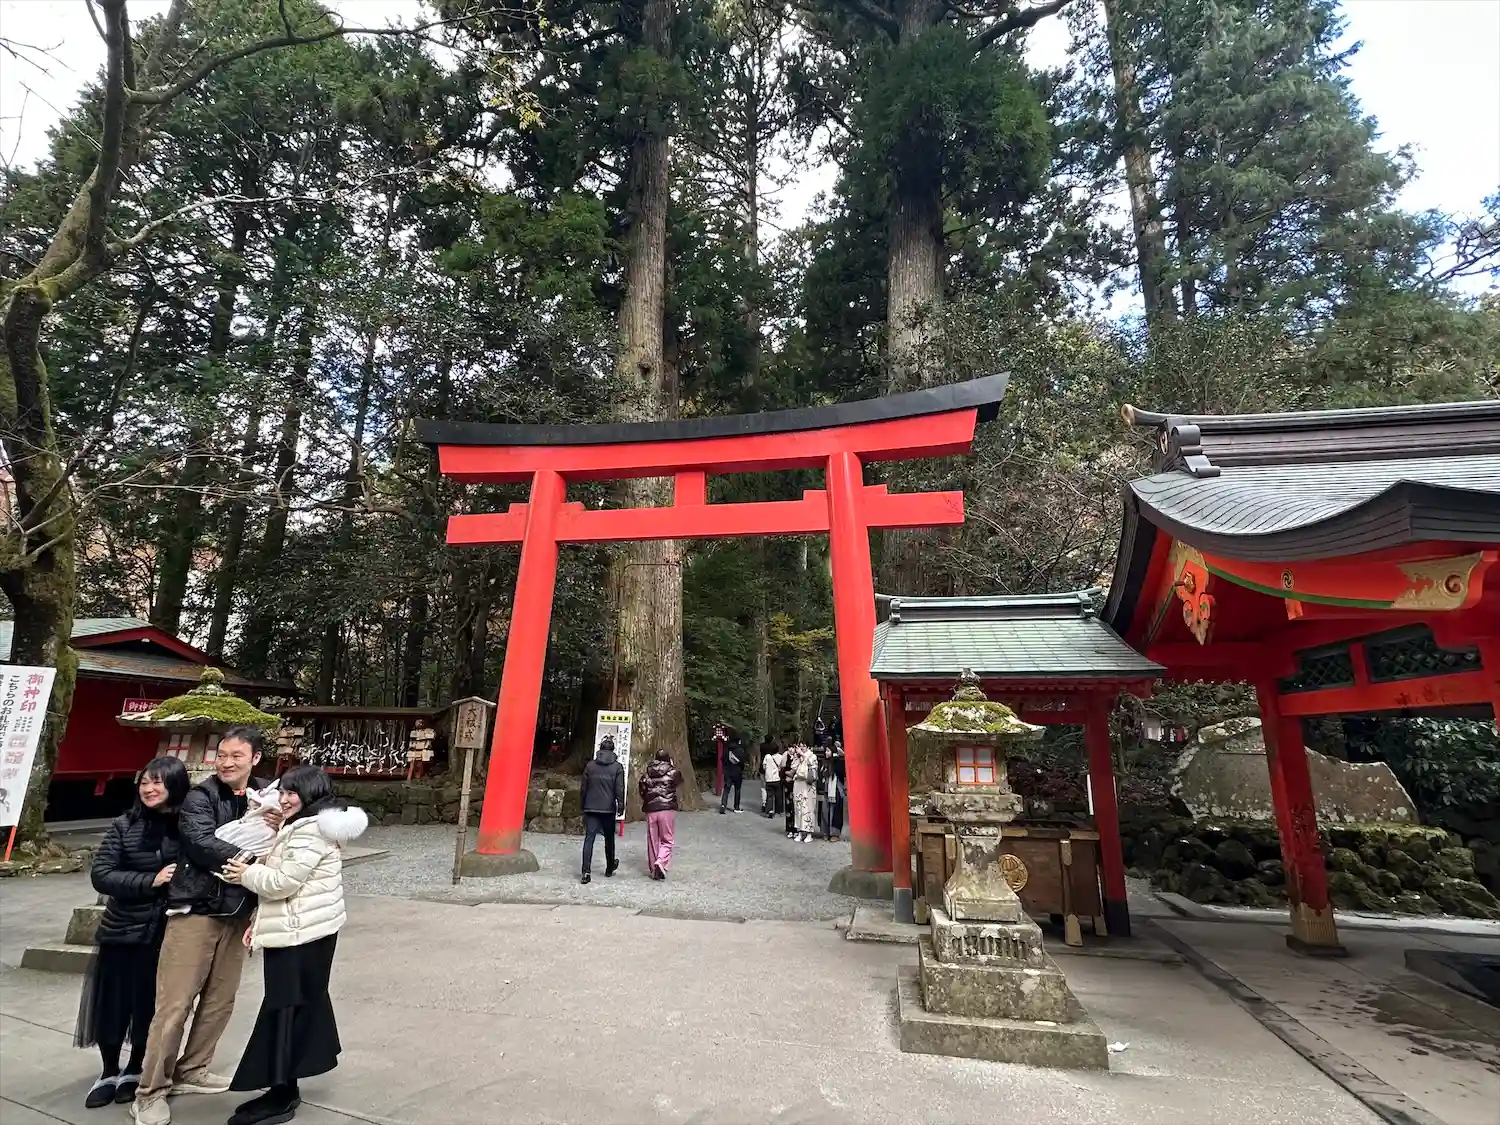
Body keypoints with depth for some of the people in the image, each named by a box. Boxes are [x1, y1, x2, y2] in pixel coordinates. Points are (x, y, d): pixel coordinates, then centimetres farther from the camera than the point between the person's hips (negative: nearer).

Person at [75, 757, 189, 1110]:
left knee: (154, 1007, 11)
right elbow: (100, 875, -9)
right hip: (123, 932, 1)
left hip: (169, 933, -1)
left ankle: (134, 1071, 35)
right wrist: (151, 880, -19)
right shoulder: (124, 825, -5)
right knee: (112, 1005, 12)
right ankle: (109, 1073, 36)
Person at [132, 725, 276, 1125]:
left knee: (221, 1000, 15)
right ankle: (150, 1093, 18)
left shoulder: (266, 795, 1)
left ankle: (190, 1071, 34)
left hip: (236, 913, 5)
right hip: (195, 910, -4)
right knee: (174, 1004, 1)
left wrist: (279, 826, -16)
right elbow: (201, 842, -24)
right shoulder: (199, 797, -10)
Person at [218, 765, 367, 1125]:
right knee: (302, 1006, 18)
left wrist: (247, 873, -6)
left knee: (285, 1010, -2)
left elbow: (284, 882, -21)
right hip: (302, 931, 10)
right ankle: (286, 1089, 31)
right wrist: (260, 921, 14)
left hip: (302, 934, -10)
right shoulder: (298, 827, 16)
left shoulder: (311, 831, -20)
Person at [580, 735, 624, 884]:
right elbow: (619, 789, -6)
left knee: (589, 839, -2)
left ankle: (586, 871, -13)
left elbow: (583, 787, 6)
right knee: (609, 839, 15)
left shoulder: (590, 765, 2)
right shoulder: (617, 767, -5)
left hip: (591, 808, 1)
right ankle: (609, 868, 30)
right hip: (608, 809, -1)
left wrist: (582, 805, 16)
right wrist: (621, 806, 3)